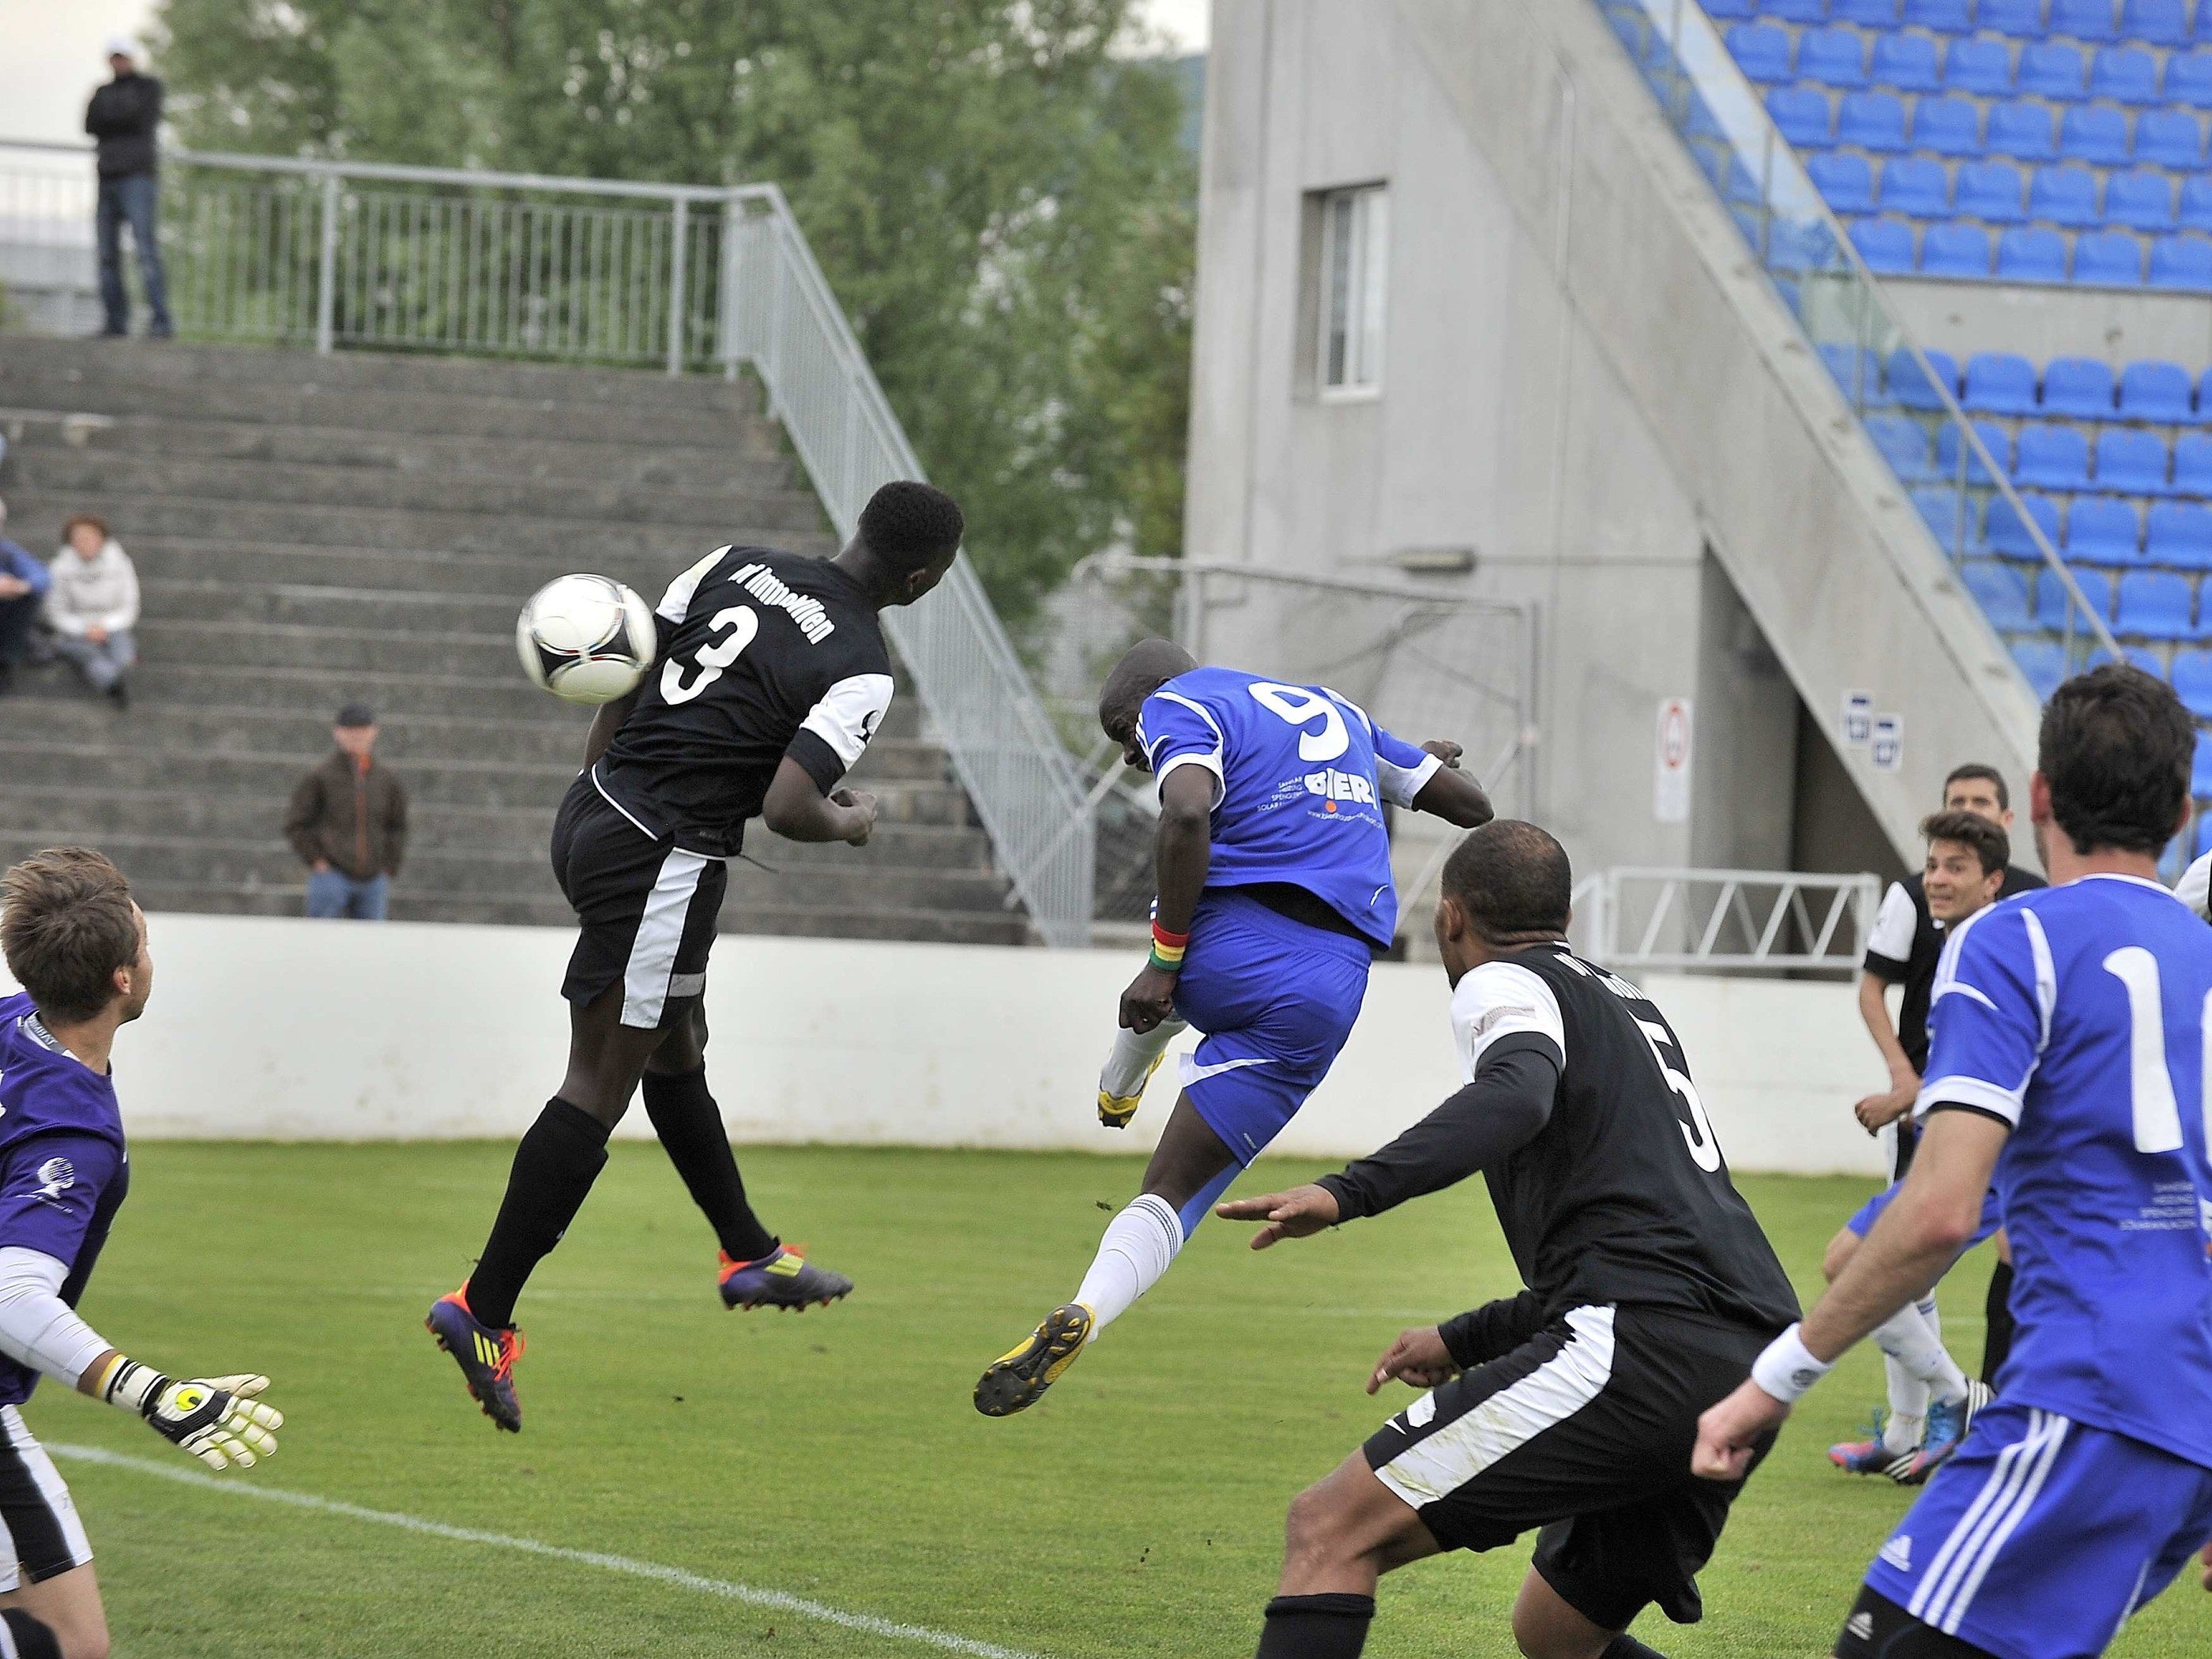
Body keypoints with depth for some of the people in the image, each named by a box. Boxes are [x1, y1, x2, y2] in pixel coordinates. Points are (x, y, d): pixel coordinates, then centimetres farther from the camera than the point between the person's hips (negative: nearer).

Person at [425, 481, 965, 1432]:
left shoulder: (737, 566, 6)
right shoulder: (861, 669, -14)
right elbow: (785, 807, -21)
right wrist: (850, 823, 0)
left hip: (591, 816, 9)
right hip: (665, 860, -9)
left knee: (678, 1049, 22)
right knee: (599, 1090, -2)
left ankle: (750, 1255, 36)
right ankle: (484, 1311, -3)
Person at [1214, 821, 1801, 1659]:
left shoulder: (1505, 984, 5)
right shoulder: (1630, 1006, 31)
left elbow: (1517, 1097, -20)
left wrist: (1349, 1192, -30)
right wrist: (1464, 1341, 46)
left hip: (1639, 1348, -9)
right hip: (1747, 1370, 9)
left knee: (1329, 1529, -9)